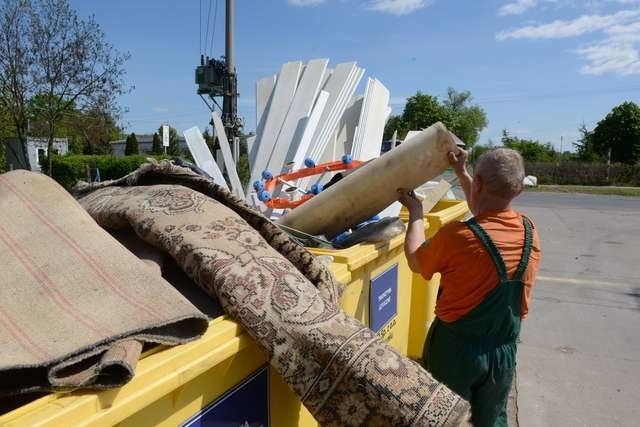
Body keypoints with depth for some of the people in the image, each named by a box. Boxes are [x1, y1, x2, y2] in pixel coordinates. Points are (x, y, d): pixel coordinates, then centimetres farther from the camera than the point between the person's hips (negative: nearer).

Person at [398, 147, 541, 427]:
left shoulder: (456, 236, -27)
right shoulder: (529, 231, -9)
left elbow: (416, 262, -7)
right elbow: (489, 217, 13)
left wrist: (415, 210, 3)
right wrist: (461, 172, 16)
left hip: (455, 346, -4)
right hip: (504, 349, 5)